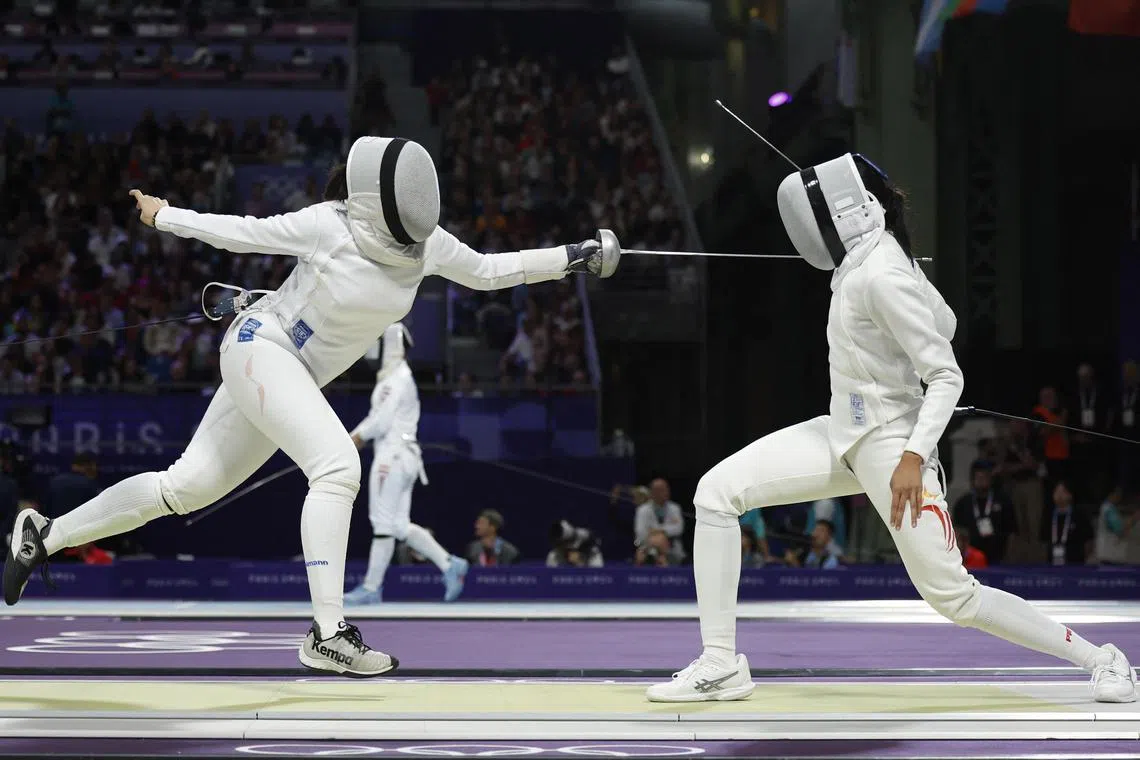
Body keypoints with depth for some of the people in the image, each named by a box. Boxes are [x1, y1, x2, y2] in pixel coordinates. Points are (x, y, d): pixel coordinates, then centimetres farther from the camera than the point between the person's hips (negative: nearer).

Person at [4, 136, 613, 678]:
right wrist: (162, 216, 4)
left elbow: (488, 272, 7)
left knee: (186, 487, 11)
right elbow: (242, 233, -8)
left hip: (294, 374, 7)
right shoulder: (327, 226, -22)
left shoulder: (425, 241, -7)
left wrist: (571, 257, -2)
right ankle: (328, 633, -24)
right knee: (339, 467, -24)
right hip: (260, 348, -7)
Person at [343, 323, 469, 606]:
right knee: (400, 526, 10)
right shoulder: (401, 376, 18)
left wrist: (358, 436, -2)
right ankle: (449, 565, 7)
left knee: (384, 525, -5)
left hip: (392, 455, -10)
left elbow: (381, 421, -16)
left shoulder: (394, 379, -12)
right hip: (406, 455, 10)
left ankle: (371, 588, -1)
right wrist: (357, 436, 14)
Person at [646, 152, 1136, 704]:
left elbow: (947, 376, -22)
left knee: (953, 597, -6)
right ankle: (721, 665, -4)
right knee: (716, 493, -5)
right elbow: (944, 325, 18)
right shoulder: (877, 255, 4)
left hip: (890, 445, -9)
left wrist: (914, 458, -29)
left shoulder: (882, 277, -21)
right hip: (844, 435, 9)